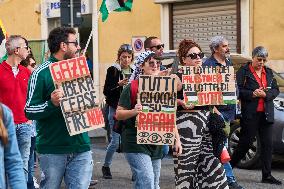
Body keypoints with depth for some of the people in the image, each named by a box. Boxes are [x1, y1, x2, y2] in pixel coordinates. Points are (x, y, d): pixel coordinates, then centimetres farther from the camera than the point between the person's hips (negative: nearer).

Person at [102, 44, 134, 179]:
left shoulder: (134, 71, 10)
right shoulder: (113, 70, -3)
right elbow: (106, 91, -8)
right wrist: (118, 84, -21)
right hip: (115, 109, -4)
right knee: (115, 141, -3)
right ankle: (106, 166, 19)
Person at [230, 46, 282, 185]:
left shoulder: (268, 72, 16)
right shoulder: (243, 71, -1)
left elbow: (276, 90, 11)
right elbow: (237, 90, -9)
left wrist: (265, 94, -8)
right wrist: (252, 94, -19)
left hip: (266, 114, 5)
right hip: (250, 114, -5)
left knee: (267, 144, 4)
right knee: (245, 143, -1)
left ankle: (267, 175, 9)